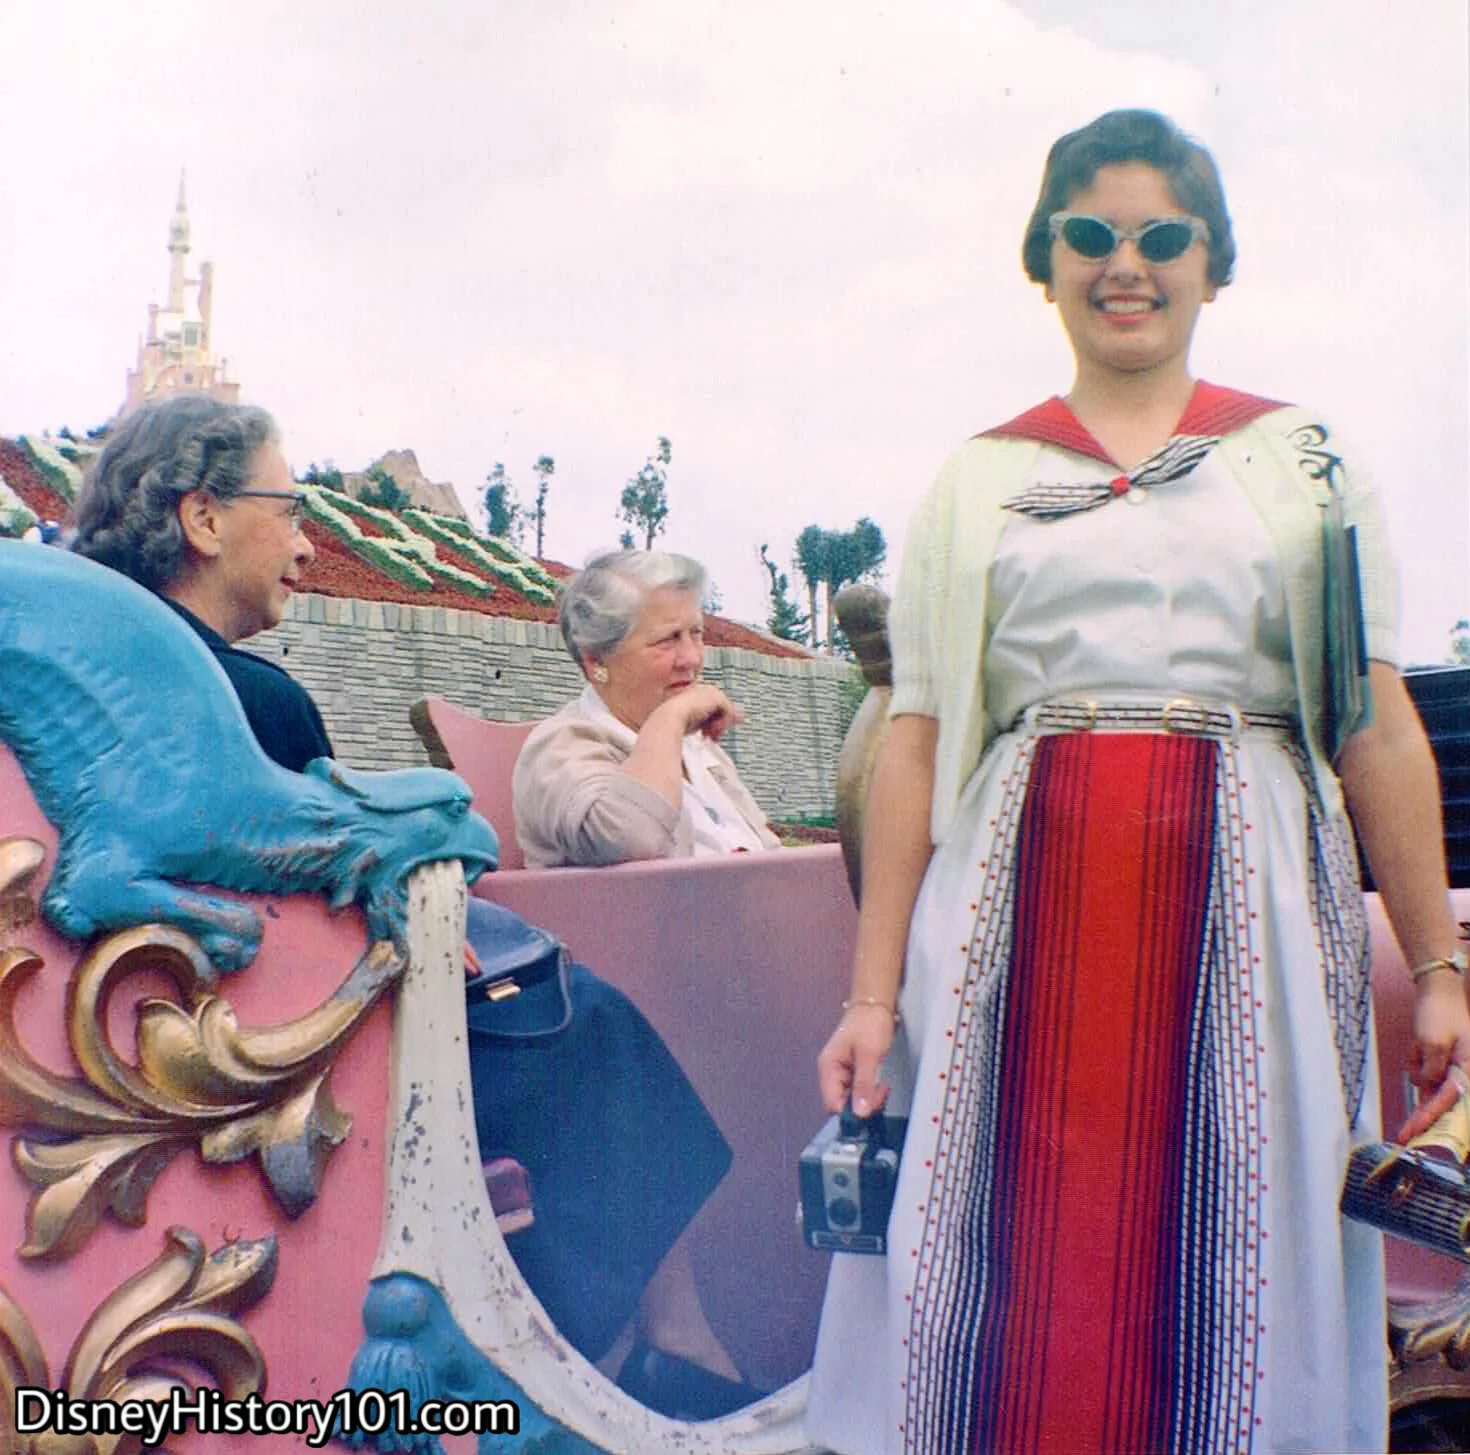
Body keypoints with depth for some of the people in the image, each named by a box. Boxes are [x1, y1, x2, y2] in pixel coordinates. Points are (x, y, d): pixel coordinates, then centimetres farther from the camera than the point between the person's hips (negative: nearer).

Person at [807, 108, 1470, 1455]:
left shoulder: (1301, 460, 11)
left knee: (1232, 1264, 4)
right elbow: (913, 749, 5)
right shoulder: (976, 484, 11)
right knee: (1016, 1276, 1)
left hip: (1246, 905, 0)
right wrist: (874, 993, 0)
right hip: (1026, 906, 0)